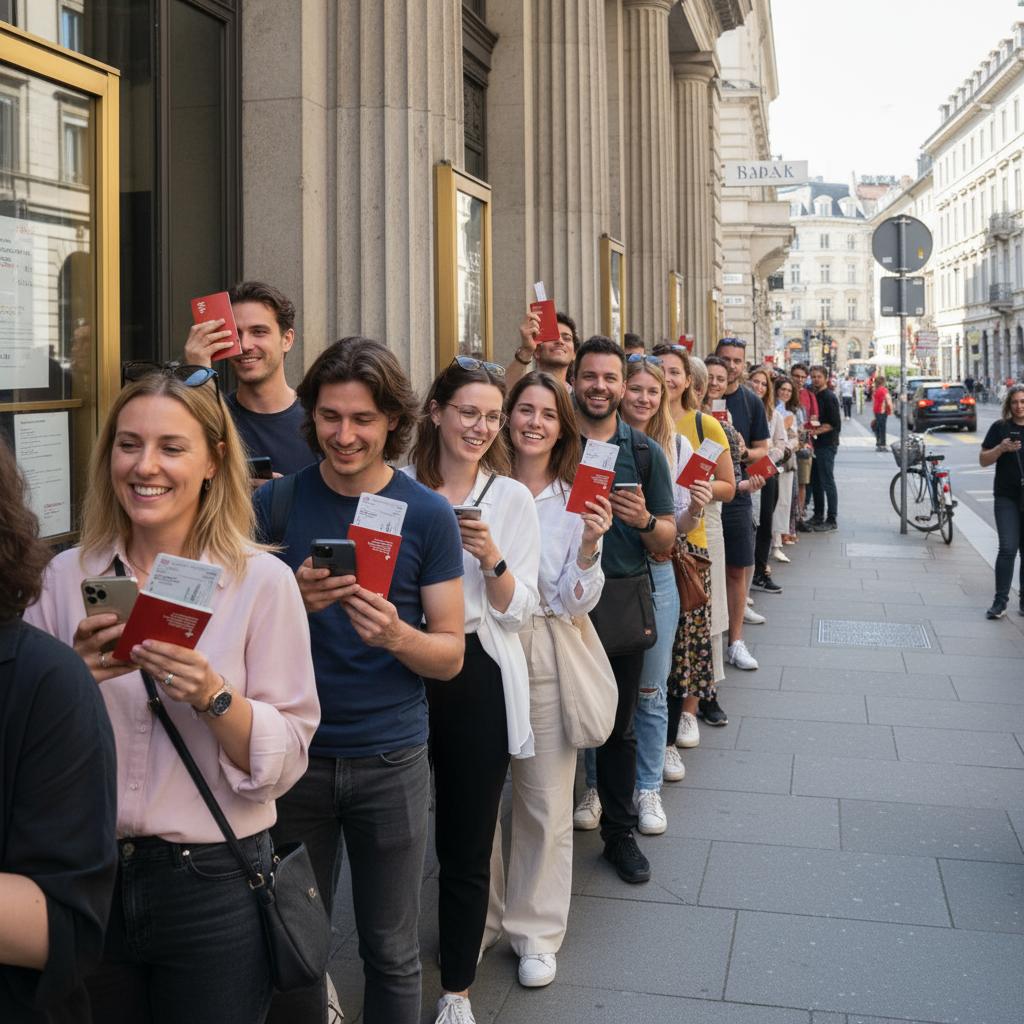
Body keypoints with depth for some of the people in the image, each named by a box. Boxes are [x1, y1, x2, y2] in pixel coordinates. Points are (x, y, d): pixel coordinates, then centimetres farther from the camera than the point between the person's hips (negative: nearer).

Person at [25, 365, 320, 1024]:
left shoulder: (262, 581, -10)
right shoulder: (66, 577, -1)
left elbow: (285, 761, -10)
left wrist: (212, 696, -26)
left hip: (214, 888, -3)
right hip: (88, 877, 3)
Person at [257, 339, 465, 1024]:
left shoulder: (427, 515, -4)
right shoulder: (275, 504, -2)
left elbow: (451, 654, -3)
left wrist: (397, 635, -24)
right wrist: (291, 601, -20)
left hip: (391, 759, -1)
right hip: (295, 752, 1)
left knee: (393, 954, 12)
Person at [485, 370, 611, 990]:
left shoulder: (577, 502, -1)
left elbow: (574, 606, -6)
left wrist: (589, 547, -21)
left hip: (545, 660, 0)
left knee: (546, 805, 8)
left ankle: (535, 930, 27)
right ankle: (481, 920, 32)